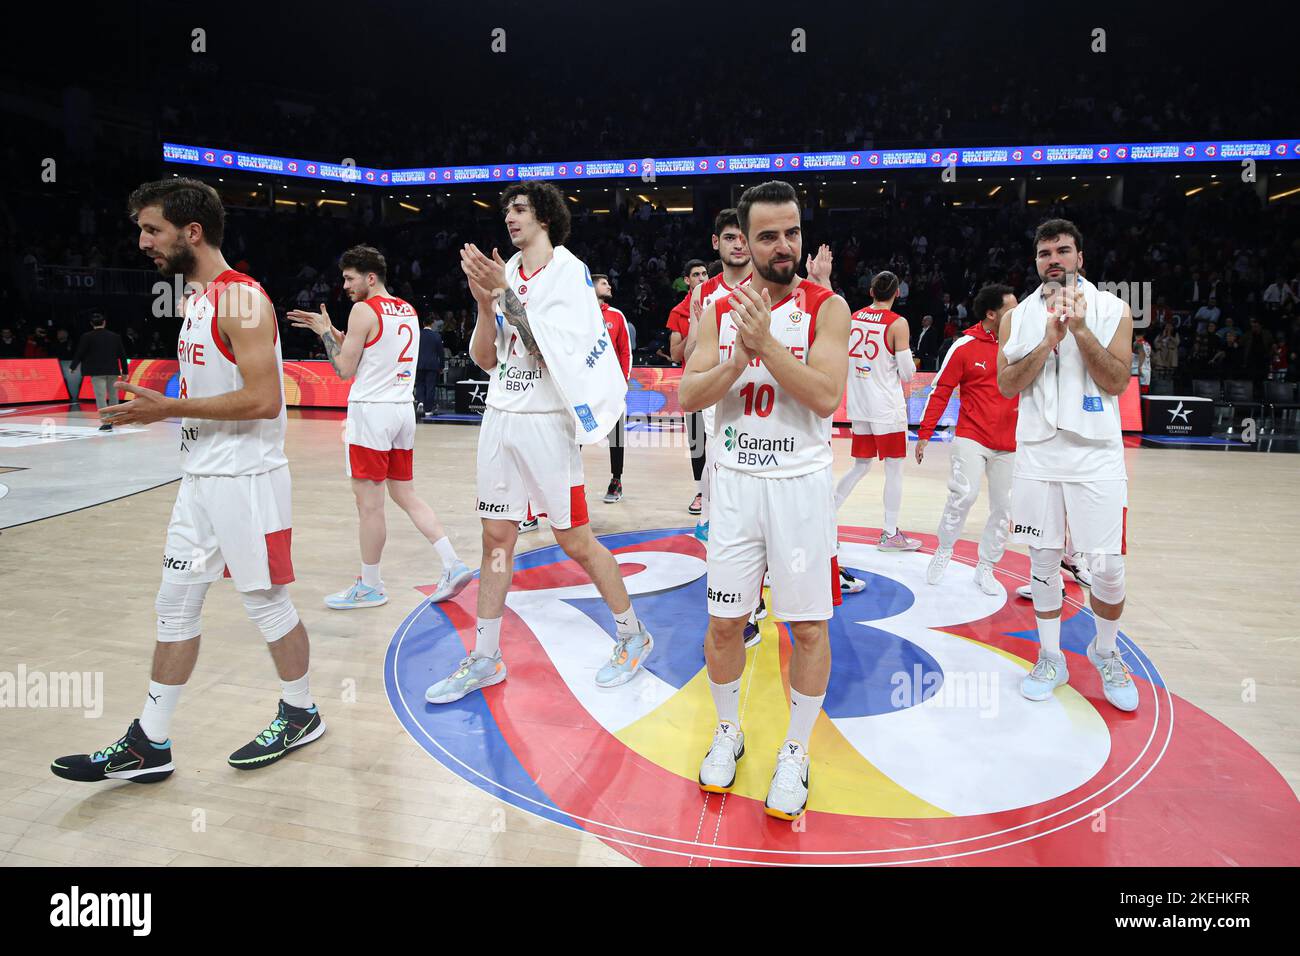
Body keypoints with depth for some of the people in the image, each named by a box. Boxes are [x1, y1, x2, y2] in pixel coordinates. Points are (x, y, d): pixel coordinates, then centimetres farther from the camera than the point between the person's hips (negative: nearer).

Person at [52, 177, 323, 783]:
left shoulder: (241, 299, -15)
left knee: (267, 603, 4)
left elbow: (264, 399, -23)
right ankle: (148, 745, 21)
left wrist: (171, 407, -19)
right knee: (175, 607, 11)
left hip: (246, 478, -10)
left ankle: (300, 715, 24)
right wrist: (155, 407, 11)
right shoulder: (197, 299, 15)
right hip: (201, 478, 10)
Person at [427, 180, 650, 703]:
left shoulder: (570, 272, -6)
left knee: (575, 540, 0)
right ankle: (484, 659, 20)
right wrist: (484, 304, -7)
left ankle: (633, 636, 20)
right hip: (500, 419, 6)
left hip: (546, 421, -6)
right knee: (496, 537, 9)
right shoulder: (504, 273, 11)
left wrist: (505, 293, -19)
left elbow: (549, 348, -17)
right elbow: (484, 359, 8)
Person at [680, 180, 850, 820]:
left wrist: (767, 341, -22)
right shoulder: (718, 311, 5)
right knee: (724, 621, 9)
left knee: (808, 624, 4)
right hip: (735, 481, 3)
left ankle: (795, 754, 23)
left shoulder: (826, 307, -4)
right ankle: (727, 732, 32)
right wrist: (740, 356, -19)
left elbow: (826, 395, -17)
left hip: (799, 483, -2)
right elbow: (689, 395, -4)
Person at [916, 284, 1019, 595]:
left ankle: (985, 569, 20)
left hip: (1009, 444, 4)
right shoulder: (965, 347, -5)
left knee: (1003, 508, 5)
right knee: (965, 493, -18)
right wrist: (924, 434, -3)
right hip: (971, 438, -4)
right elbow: (940, 391, -2)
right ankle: (943, 551, 6)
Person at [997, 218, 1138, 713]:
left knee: (1108, 567, -1)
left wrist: (1080, 329, -16)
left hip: (1096, 457, -1)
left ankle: (1106, 652, 25)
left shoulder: (1112, 309, 2)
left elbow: (1117, 381, -7)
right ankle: (1050, 659, 24)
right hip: (1038, 454, 2)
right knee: (1044, 560, 9)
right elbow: (1007, 385, -3)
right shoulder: (1017, 316, 6)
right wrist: (1049, 341, -14)